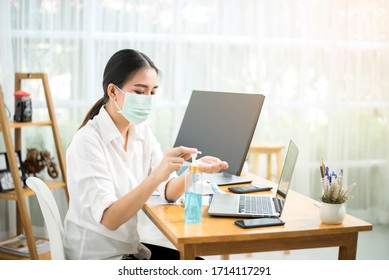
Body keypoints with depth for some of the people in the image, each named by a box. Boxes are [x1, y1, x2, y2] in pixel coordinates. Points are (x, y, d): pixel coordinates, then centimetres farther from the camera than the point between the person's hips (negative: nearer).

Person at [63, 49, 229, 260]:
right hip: (95, 258, -7)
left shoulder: (142, 132, 1)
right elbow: (109, 218, -28)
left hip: (129, 248, 7)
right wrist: (156, 176, -41)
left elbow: (169, 192, -1)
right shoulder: (87, 142, -21)